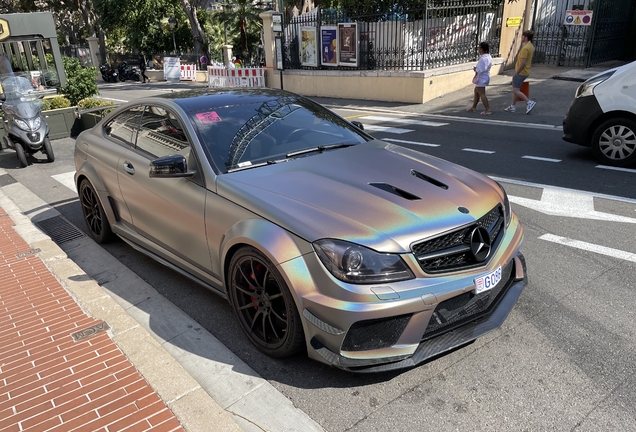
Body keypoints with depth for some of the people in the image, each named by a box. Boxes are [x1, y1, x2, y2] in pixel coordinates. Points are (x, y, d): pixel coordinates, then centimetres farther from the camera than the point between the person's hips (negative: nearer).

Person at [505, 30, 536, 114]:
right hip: (525, 72, 10)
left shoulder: (525, 48, -22)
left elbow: (523, 62, -25)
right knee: (515, 89, 17)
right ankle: (512, 107, 23)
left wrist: (516, 73, -19)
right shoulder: (531, 47, 9)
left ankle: (529, 102, -6)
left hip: (521, 72, -10)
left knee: (515, 90, -5)